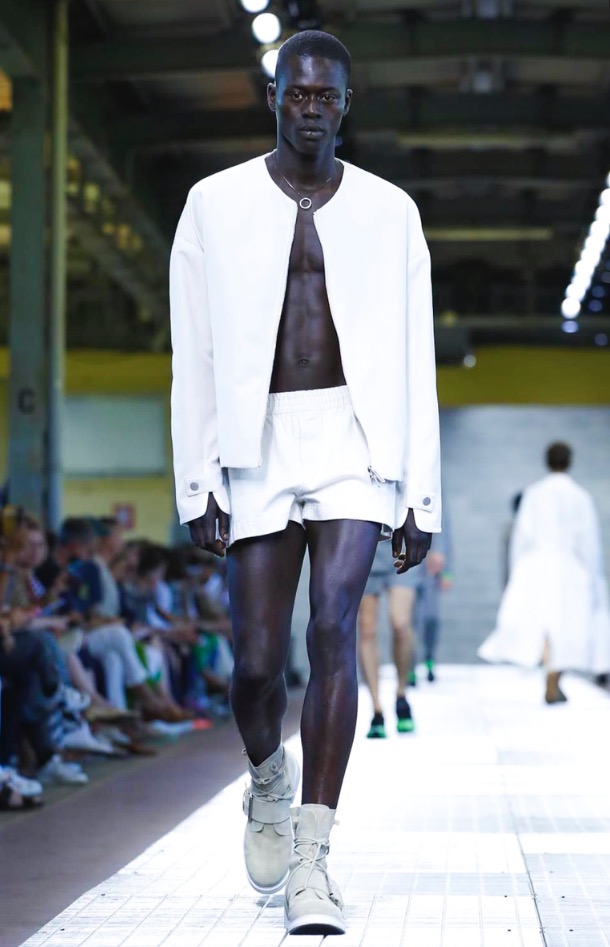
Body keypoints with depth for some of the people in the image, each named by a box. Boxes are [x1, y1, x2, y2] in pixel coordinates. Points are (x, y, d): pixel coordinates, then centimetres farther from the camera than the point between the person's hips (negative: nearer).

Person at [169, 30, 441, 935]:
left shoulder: (389, 211, 8)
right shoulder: (216, 205, 6)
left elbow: (415, 363, 8)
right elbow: (193, 356, 4)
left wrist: (420, 496, 3)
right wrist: (198, 483, -4)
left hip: (358, 441, 0)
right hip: (259, 446, 1)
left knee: (333, 629, -19)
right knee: (258, 661, -3)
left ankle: (311, 860, -17)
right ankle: (269, 778, 32)